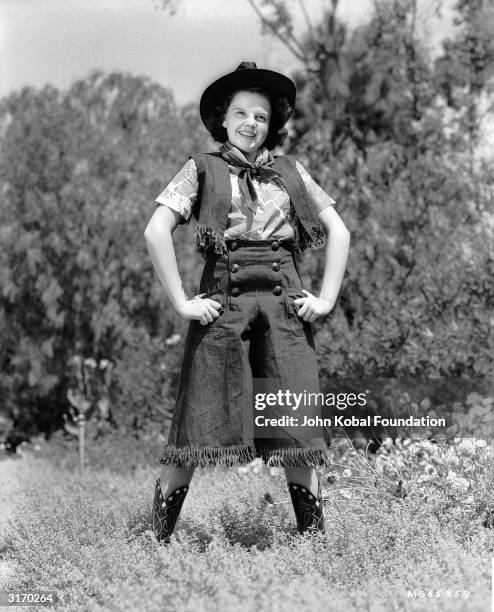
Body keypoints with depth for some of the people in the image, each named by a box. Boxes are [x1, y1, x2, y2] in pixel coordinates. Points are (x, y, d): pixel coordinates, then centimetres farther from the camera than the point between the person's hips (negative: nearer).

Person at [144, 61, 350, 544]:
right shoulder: (202, 170, 8)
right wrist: (182, 302, -8)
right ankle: (158, 541, 2)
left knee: (296, 425, -2)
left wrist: (327, 297, 7)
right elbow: (156, 232, -3)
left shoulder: (290, 173, 16)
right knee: (198, 424, -5)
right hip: (224, 301, -2)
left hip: (283, 303, 2)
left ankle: (315, 539, 5)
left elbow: (338, 231, 18)